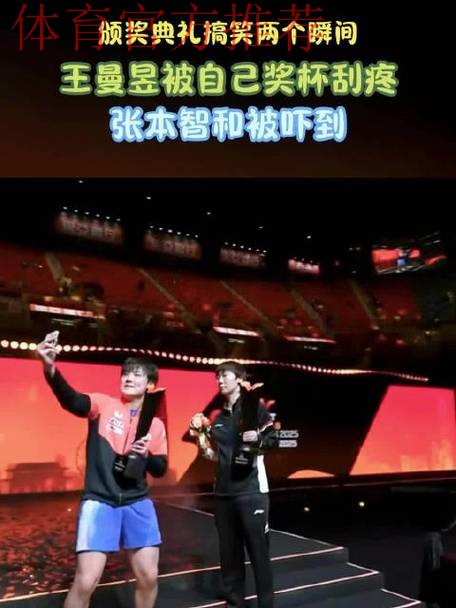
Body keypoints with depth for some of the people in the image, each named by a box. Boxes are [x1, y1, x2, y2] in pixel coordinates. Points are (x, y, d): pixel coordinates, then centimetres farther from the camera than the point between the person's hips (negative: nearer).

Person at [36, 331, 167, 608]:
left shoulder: (156, 425, 7)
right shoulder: (103, 404, -3)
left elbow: (160, 470, 9)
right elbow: (71, 400, -24)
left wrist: (146, 455, -15)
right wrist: (50, 367, -44)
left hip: (138, 503, 3)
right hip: (99, 501, -3)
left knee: (149, 575, 5)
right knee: (86, 581, -9)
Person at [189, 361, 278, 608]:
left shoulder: (254, 406, -2)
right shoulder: (216, 415, 12)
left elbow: (274, 439, -4)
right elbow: (213, 455, 16)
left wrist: (259, 438, -22)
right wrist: (199, 434, 3)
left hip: (251, 489, -5)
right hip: (223, 490, 5)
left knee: (258, 548, -1)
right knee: (228, 550, 11)